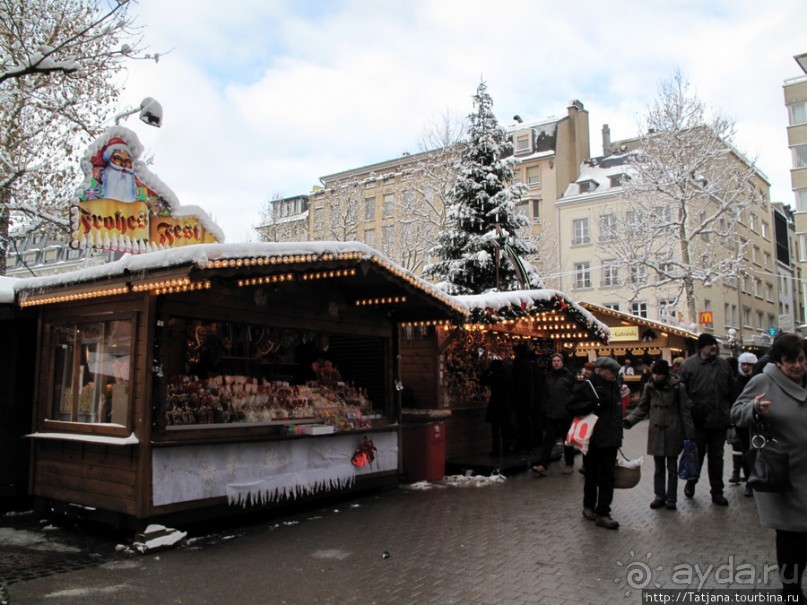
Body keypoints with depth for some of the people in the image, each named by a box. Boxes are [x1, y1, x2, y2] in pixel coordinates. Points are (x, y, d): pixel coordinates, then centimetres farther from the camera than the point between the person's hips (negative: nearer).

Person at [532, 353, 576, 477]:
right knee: (548, 440, -1)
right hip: (550, 413, 3)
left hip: (566, 414, -3)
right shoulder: (548, 376, 9)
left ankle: (569, 464, 24)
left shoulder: (569, 376, -5)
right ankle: (543, 465, -5)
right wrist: (544, 408, 10)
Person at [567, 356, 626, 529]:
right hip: (592, 440, -5)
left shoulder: (613, 386, 12)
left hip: (610, 440, 5)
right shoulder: (585, 386, -8)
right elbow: (572, 406, -14)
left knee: (607, 478, 2)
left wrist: (617, 434, 20)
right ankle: (589, 506, 27)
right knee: (592, 476, 9)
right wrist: (594, 404, -22)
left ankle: (602, 513, 6)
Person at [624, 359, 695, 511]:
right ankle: (659, 496, 23)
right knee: (659, 467, 11)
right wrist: (628, 421, -7)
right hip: (656, 433, 3)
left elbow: (685, 411, -5)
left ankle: (671, 498, 19)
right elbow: (642, 408, 8)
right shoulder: (649, 387, 0)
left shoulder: (677, 387, -8)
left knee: (672, 467, 9)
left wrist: (689, 434, -7)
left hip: (672, 433, -3)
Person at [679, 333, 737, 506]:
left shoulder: (723, 364, 6)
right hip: (698, 420, -3)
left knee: (717, 457, 12)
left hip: (720, 421, 3)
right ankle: (691, 482, 34)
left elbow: (733, 389, 14)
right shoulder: (688, 365, -7)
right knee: (697, 454, 10)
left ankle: (717, 491, 22)